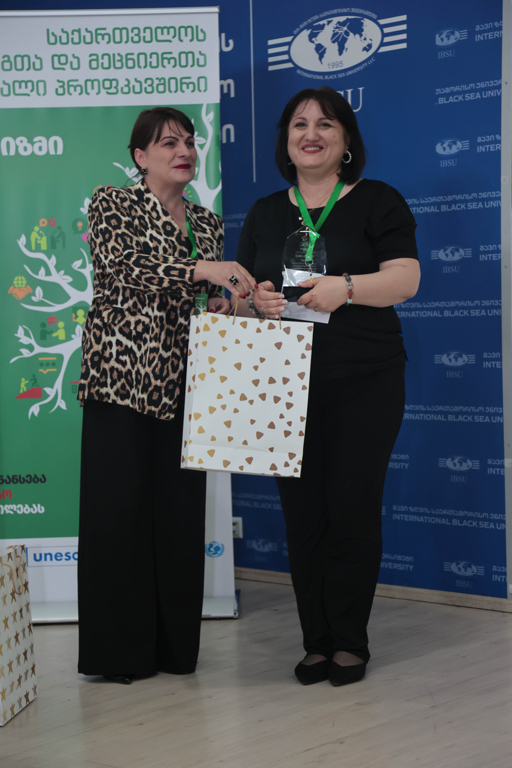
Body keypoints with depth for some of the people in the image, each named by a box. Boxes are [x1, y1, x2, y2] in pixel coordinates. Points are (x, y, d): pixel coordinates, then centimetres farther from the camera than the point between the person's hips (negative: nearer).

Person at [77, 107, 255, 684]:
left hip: (183, 378, 5)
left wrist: (223, 304, 2)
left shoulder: (207, 224, 18)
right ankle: (117, 650, 4)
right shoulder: (112, 204, 1)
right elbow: (124, 266, -16)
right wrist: (201, 268, -24)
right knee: (119, 504, -5)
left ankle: (174, 645, 14)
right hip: (121, 372, -5)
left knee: (181, 506, 4)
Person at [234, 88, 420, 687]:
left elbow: (405, 279, -6)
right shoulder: (264, 214, 16)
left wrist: (346, 287, -24)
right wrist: (254, 299, -9)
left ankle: (349, 640, 10)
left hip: (364, 383, -3)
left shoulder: (377, 201, 4)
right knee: (302, 513, 4)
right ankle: (317, 641, 13)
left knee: (352, 507, -3)